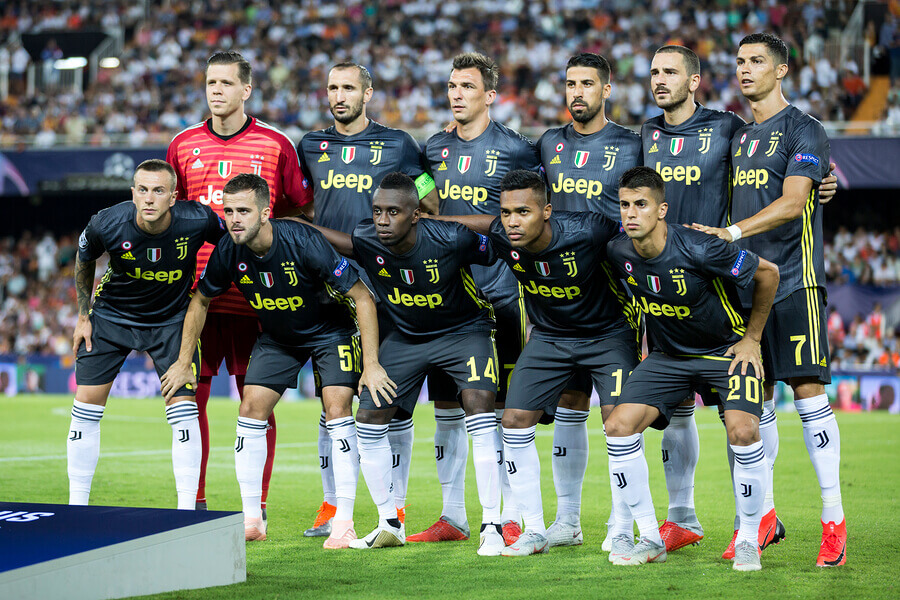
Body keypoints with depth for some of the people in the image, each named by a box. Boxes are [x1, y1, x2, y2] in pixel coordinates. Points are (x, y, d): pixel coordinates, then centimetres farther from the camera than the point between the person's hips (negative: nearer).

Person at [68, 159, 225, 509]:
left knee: (183, 409, -12)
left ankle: (187, 512, -5)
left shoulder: (197, 221, -26)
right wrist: (83, 316, 3)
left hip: (171, 319, -1)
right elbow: (83, 260, 0)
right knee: (86, 406, -3)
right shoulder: (106, 224, -24)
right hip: (112, 316, 1)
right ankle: (76, 507, 9)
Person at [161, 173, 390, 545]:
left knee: (337, 408, -19)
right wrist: (183, 362, 1)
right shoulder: (229, 253, -20)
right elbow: (200, 301, 2)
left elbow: (362, 297, -27)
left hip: (330, 329, -4)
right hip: (277, 336, 4)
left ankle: (344, 522, -12)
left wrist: (372, 364, -29)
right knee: (251, 408, -7)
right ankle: (252, 520, 3)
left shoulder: (304, 243, -33)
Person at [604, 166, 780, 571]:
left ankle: (748, 540, -7)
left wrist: (752, 338, -6)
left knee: (743, 432, -28)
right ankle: (650, 540, 0)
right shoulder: (618, 253, -12)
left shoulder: (698, 250, -28)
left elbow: (768, 273, -14)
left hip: (727, 350, -5)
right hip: (667, 356, 5)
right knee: (619, 426, -13)